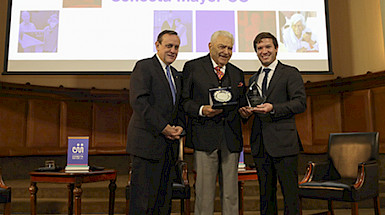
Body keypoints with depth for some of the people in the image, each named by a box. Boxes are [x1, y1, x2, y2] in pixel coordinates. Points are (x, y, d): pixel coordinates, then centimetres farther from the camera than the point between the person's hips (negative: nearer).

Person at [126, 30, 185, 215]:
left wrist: (180, 126, 3)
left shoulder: (175, 74, 20)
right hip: (147, 142, -7)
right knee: (144, 198, -2)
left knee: (164, 198, 12)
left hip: (169, 144, 8)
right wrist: (163, 127, -17)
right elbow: (138, 101, -17)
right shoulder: (143, 67, -5)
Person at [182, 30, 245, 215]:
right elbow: (184, 100, 0)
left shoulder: (237, 73, 18)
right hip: (205, 136, -4)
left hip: (231, 137, 4)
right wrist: (201, 110, -16)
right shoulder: (192, 67, 4)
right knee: (204, 192, 0)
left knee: (231, 194, 9)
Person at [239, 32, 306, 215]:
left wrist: (273, 108, -21)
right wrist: (245, 112, 1)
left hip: (283, 143, -5)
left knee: (290, 193, -1)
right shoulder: (253, 79, 20)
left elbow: (301, 103, -10)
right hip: (260, 145, 6)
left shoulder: (290, 73, 0)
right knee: (265, 194, 13)